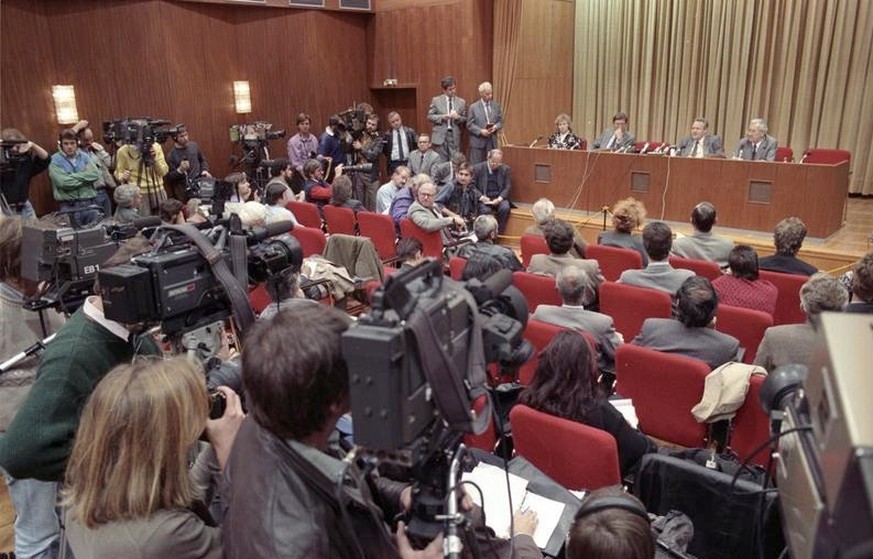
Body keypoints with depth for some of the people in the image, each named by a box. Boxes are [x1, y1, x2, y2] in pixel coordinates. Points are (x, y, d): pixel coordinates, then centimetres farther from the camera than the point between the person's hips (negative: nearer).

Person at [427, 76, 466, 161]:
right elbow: (430, 116, 4)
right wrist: (442, 117, -13)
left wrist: (458, 117, -12)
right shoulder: (436, 100, 5)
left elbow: (465, 119, 10)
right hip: (440, 135, -1)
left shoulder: (461, 102, 9)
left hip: (455, 136, 1)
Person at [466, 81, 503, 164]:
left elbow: (500, 121, 13)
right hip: (478, 142, -3)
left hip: (492, 142, 3)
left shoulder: (496, 105, 10)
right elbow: (469, 125, -3)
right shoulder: (473, 107, -1)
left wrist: (496, 127, -9)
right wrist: (481, 131, -17)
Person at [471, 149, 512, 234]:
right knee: (485, 210, -34)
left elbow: (508, 187, 5)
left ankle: (499, 233, -15)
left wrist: (499, 199, -14)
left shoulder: (505, 169, 7)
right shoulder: (478, 168, 3)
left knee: (505, 208, -30)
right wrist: (481, 197, -15)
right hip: (484, 198, -2)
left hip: (499, 198, 2)